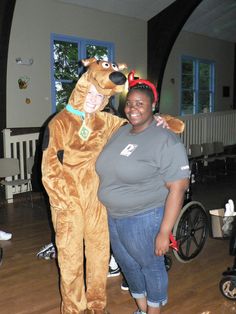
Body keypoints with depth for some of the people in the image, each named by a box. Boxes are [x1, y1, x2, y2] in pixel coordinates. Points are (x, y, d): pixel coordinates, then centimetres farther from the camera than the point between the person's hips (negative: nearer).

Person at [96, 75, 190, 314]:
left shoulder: (166, 141, -18)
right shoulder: (120, 133, 4)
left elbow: (178, 188, -21)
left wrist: (164, 232, -22)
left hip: (144, 218, -7)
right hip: (114, 216, 8)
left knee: (150, 265, 13)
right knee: (127, 265, 21)